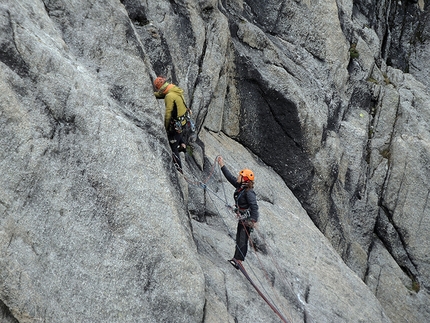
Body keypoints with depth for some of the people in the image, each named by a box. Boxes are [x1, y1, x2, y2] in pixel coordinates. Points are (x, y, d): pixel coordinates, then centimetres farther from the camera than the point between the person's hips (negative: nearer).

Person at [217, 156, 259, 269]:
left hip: (247, 219, -9)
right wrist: (222, 165, 14)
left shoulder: (249, 192, -22)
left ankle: (238, 260, -9)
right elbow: (230, 177, 14)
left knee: (243, 240, -9)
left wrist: (253, 220, -41)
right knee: (239, 239, 14)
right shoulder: (240, 187, 4)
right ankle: (236, 258, 22)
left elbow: (254, 206, -31)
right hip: (242, 218, 9)